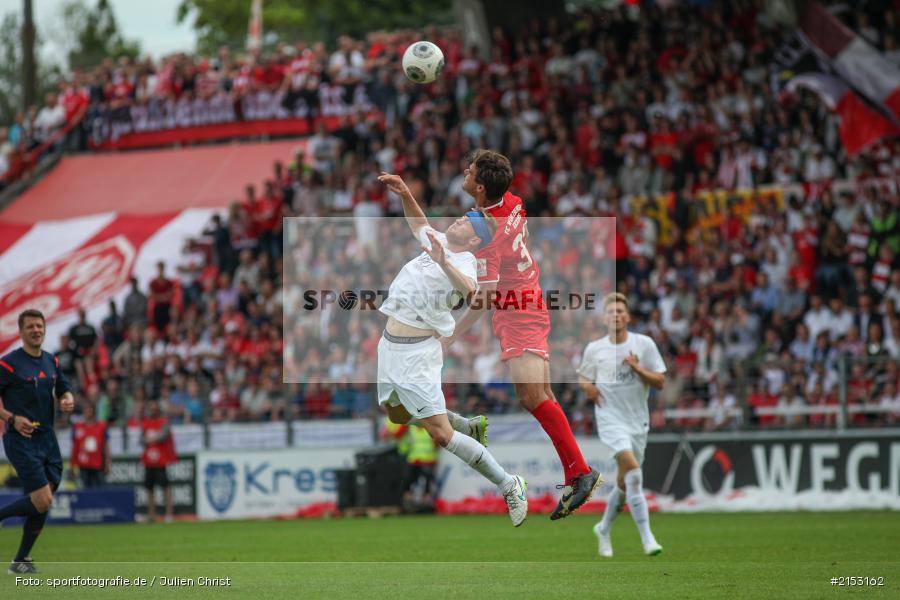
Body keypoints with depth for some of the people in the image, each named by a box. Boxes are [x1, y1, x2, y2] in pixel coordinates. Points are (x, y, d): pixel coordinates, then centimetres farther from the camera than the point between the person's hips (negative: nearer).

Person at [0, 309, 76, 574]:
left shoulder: (51, 362, 11)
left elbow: (64, 389, 24)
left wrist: (67, 400, 1)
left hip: (47, 438, 7)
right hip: (21, 440, -7)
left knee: (42, 504, 4)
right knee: (42, 500, -16)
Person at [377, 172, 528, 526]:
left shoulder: (463, 263, -15)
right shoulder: (439, 244, 8)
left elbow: (467, 288, -39)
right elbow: (418, 222, 28)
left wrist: (443, 262, -55)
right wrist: (405, 194, 11)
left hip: (416, 353, -9)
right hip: (390, 347, 9)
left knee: (441, 434, -15)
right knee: (397, 415, 27)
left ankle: (508, 486, -7)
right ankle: (471, 427, 41)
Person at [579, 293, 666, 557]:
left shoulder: (644, 344, 1)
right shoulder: (594, 349, 3)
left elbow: (660, 382, 1)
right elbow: (583, 377, 19)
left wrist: (637, 368, -16)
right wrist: (588, 387, -4)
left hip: (638, 421, 3)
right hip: (611, 419, -3)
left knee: (624, 483, 11)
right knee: (633, 473, -22)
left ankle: (604, 529, 37)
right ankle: (647, 539, -26)